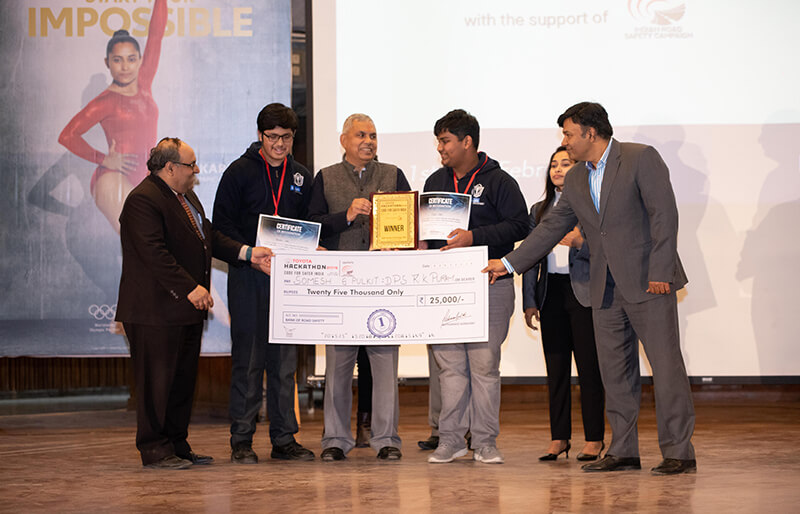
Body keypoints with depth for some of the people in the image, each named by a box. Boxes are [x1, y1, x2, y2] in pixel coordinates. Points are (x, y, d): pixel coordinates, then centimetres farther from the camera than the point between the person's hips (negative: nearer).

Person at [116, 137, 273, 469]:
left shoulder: (187, 197, 17)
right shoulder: (143, 200, -16)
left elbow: (210, 236, 18)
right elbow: (155, 254, -23)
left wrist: (249, 254, 6)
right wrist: (191, 288, -25)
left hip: (187, 307, 10)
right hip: (156, 311, -10)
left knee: (184, 379, 13)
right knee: (157, 380, -3)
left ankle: (177, 445, 20)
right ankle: (154, 450, 5)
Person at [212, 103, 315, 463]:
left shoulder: (301, 177, 13)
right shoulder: (240, 172, 0)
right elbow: (222, 224, -4)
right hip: (247, 276, -4)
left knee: (284, 359, 6)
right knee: (247, 357, -3)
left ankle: (284, 439, 11)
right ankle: (241, 441, 2)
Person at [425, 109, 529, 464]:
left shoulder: (498, 181, -1)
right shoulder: (435, 181, 16)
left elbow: (519, 226, -9)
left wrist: (474, 237, -17)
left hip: (489, 284, -4)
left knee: (485, 363, -1)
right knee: (449, 363, 3)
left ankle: (485, 442, 5)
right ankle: (451, 439, 8)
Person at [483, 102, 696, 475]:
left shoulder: (641, 158, -6)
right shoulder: (575, 181, 14)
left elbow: (664, 213, -12)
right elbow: (551, 228, 18)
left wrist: (660, 272, -18)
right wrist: (509, 263, 14)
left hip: (647, 282, -7)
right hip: (605, 290, 7)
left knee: (665, 364, -6)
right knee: (614, 370, 7)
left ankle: (679, 453, -2)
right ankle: (623, 451, 14)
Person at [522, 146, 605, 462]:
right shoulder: (539, 210, 16)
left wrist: (580, 243, -22)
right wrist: (529, 301, 7)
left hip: (583, 294, -5)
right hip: (551, 294, 5)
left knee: (588, 367, -4)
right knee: (556, 368, 6)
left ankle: (593, 439, 2)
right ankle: (558, 439, 11)